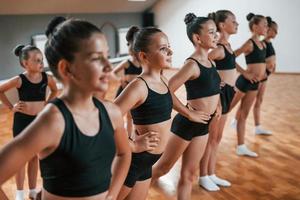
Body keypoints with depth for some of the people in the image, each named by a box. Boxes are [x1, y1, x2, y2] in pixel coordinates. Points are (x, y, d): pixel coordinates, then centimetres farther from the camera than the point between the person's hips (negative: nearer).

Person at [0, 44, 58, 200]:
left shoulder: (47, 78, -8)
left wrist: (47, 104, 3)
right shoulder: (19, 80, -18)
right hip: (22, 120, -3)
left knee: (35, 156, 14)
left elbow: (54, 90, 13)